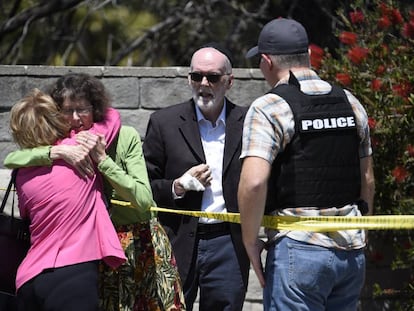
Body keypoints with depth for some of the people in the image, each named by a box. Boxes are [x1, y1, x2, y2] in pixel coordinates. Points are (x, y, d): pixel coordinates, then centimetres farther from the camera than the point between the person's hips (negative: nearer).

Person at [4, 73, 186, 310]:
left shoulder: (125, 137, -8)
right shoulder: (60, 144, 0)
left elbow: (144, 200, -16)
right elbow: (11, 160, -15)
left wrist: (103, 159, -22)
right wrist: (56, 152, -28)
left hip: (140, 244, -1)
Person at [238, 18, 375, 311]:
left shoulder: (269, 109, -9)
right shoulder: (350, 103, 11)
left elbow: (253, 182, -20)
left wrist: (251, 242, -8)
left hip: (299, 250, -6)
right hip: (352, 251, 6)